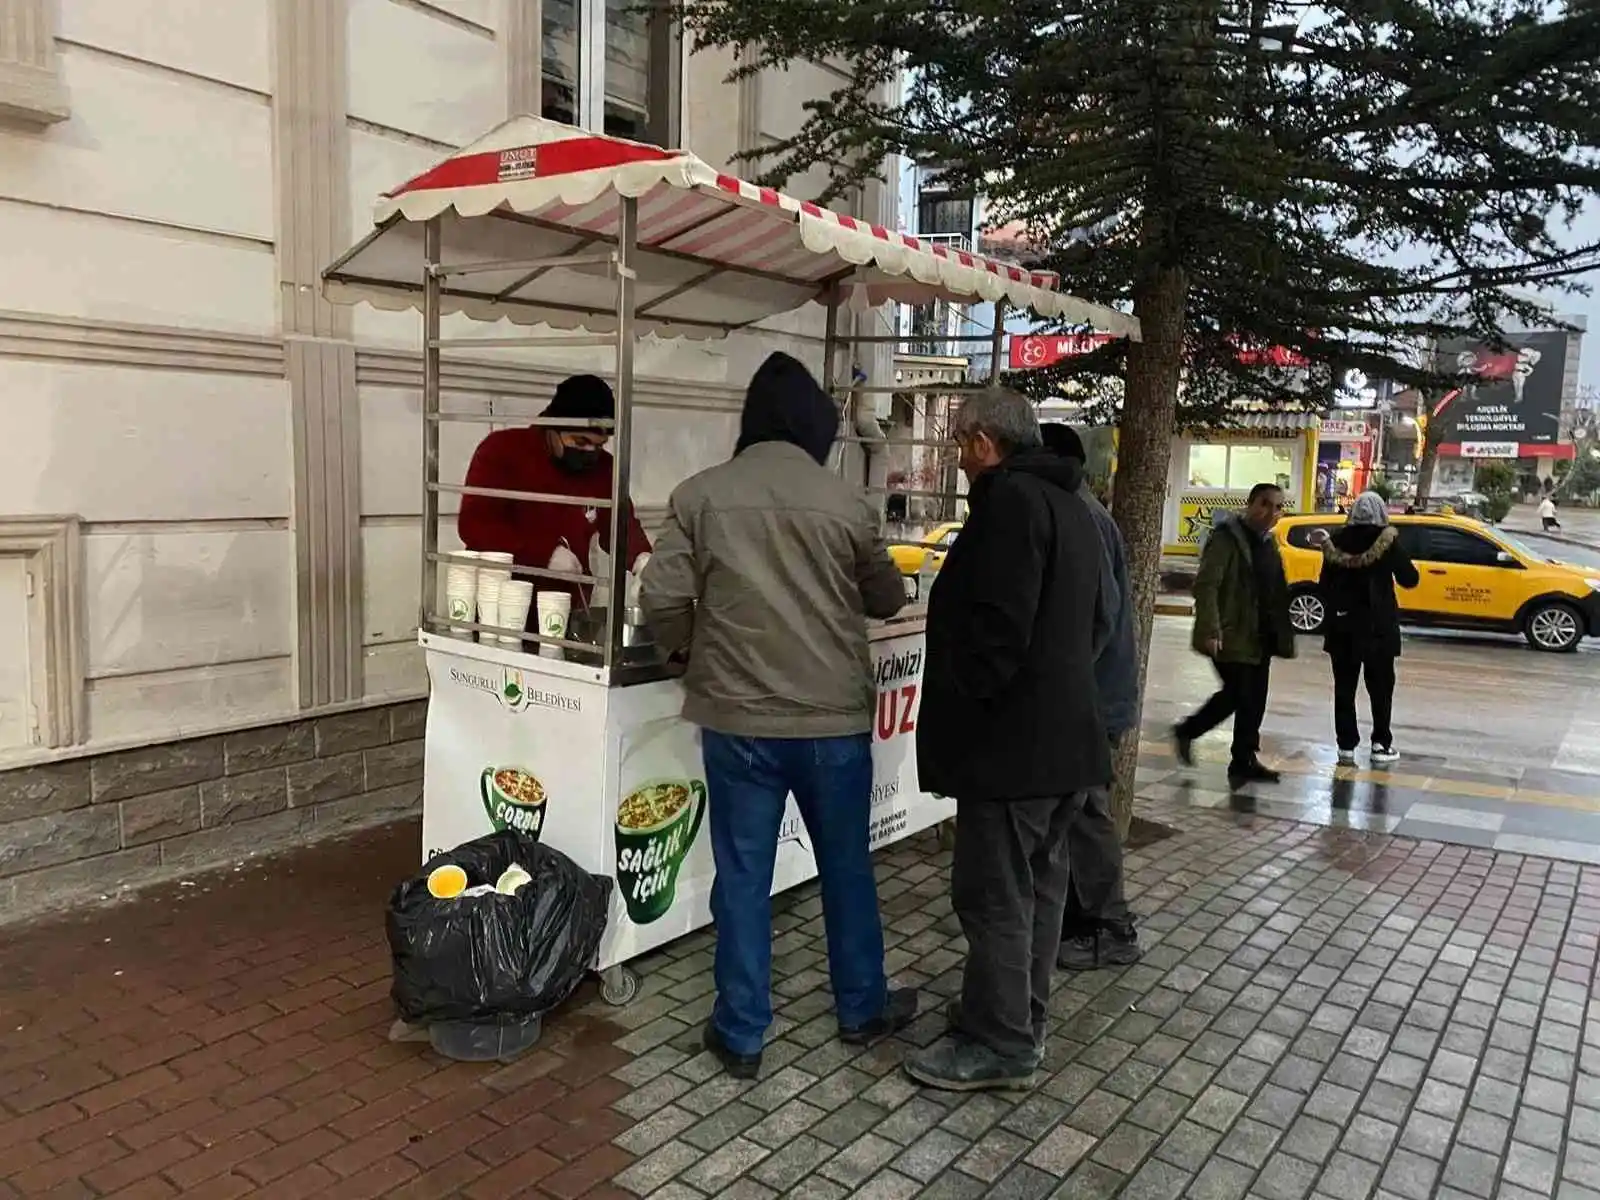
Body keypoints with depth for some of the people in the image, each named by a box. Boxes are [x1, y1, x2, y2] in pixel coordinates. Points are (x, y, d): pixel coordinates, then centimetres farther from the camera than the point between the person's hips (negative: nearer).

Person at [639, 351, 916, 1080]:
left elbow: (661, 600, -7)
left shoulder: (700, 496, -5)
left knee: (742, 876, 11)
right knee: (846, 867, 17)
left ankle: (740, 1034, 20)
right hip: (833, 718, 0)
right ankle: (862, 1008, 34)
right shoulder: (845, 503, -5)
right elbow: (888, 601, 7)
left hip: (737, 719, 0)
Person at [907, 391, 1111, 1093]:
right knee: (1038, 881, 17)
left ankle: (997, 1044, 10)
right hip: (1066, 734, 10)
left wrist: (959, 696, -14)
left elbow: (997, 626, -25)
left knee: (993, 892, -1)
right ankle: (1023, 1022, 29)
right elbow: (1095, 625, 21)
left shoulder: (1011, 499, -15)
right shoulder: (1069, 503, 17)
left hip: (1013, 739, -10)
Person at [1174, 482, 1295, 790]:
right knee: (1239, 696, -7)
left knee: (1252, 699, 9)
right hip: (1231, 636, -8)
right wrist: (1210, 631, -28)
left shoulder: (1268, 542, 15)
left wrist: (1281, 634, 16)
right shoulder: (1228, 538, -12)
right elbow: (1206, 586, -20)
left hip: (1259, 637, 8)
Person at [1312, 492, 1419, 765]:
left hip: (1343, 625, 2)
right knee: (1381, 688, 9)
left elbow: (1325, 584, 4)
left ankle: (1346, 745, 5)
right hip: (1378, 626, -2)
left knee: (1344, 688, 6)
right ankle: (1381, 744, 10)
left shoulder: (1337, 541, 0)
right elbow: (1410, 579, -1)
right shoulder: (1388, 541, -8)